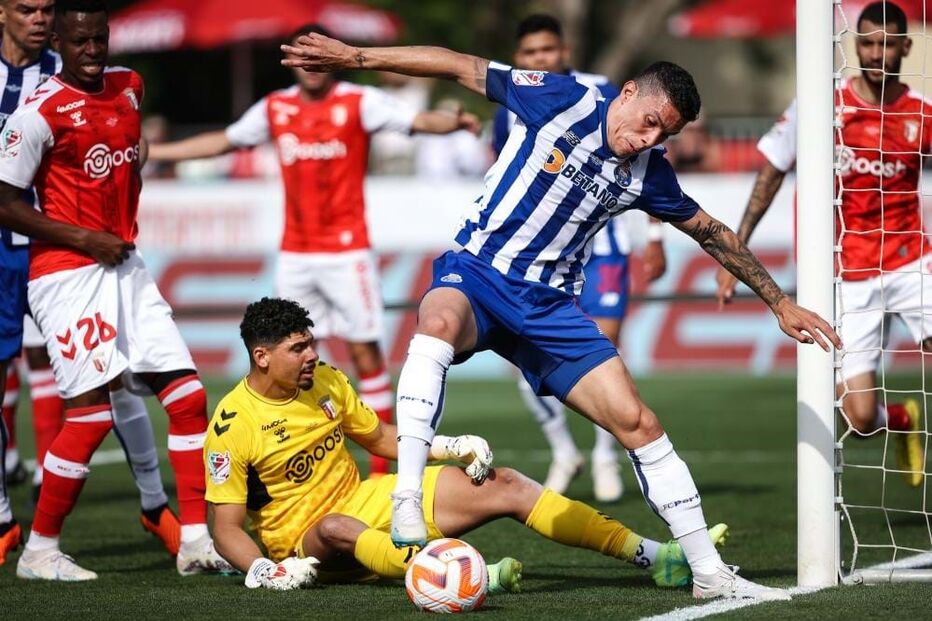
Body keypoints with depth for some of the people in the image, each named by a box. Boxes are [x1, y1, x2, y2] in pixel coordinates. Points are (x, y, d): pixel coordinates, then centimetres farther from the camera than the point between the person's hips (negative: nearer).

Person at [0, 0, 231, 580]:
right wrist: (84, 239, -16)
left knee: (187, 395, 2)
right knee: (94, 407, -12)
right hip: (67, 274, -8)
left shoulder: (128, 86, 8)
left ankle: (196, 541, 7)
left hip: (125, 266, 8)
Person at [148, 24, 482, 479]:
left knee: (365, 351, -4)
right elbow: (223, 141, 21)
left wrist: (455, 122, -39)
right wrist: (150, 152, 24)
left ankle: (381, 466, 0)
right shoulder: (275, 108, 8)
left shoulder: (359, 103, -5)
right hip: (295, 253, 5)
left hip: (346, 250, -5)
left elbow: (417, 121, -18)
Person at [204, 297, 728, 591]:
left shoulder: (326, 381, 3)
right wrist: (261, 569, -33)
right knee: (336, 527, -44)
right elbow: (227, 526, -15)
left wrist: (450, 447, 3)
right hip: (309, 544, -6)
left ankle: (655, 557, -9)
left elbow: (379, 437, 18)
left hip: (367, 501, 6)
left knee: (504, 486, -6)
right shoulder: (232, 425, -16)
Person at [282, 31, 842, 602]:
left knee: (638, 421, -5)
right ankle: (407, 502, -44)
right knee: (439, 321, -41)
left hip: (549, 304, 4)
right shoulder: (561, 101, -9)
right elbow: (460, 67, -6)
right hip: (476, 275, -4)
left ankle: (710, 573, 7)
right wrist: (354, 57, -9)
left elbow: (712, 234, 19)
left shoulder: (649, 173, 4)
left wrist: (781, 303, 23)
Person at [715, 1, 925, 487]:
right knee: (861, 418, -4)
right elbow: (771, 175, 6)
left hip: (909, 264, 1)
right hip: (848, 278, -1)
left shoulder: (922, 115, -1)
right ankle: (902, 420, 31)